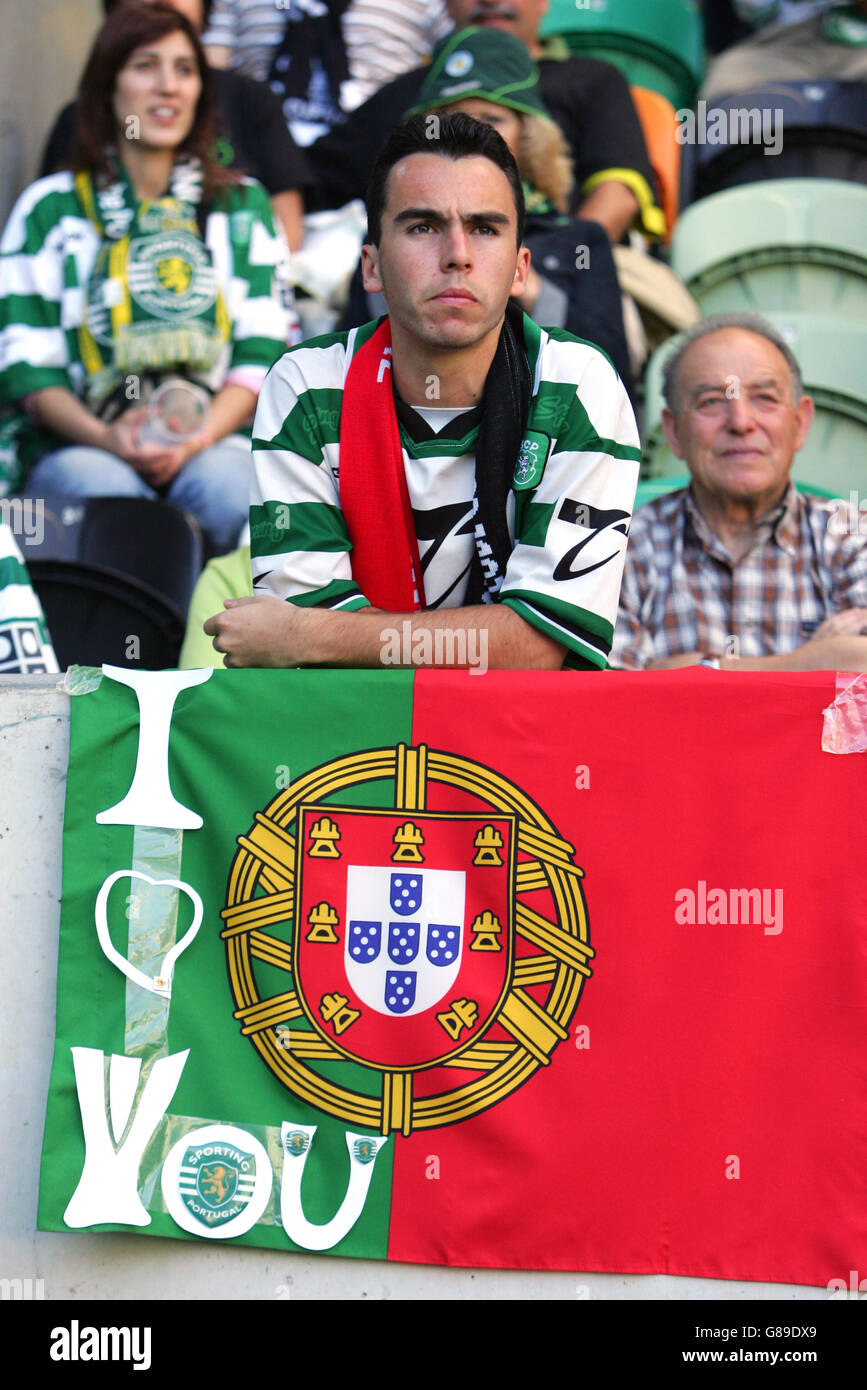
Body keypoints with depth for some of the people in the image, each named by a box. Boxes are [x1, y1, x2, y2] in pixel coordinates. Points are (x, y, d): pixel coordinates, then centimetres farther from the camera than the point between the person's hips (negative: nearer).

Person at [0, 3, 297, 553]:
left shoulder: (243, 206, 20)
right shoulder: (51, 208, 14)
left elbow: (262, 354, 9)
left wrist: (198, 437, -11)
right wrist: (106, 437, -13)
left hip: (212, 439, 1)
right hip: (80, 443, -1)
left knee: (228, 487, -35)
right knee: (105, 490, -37)